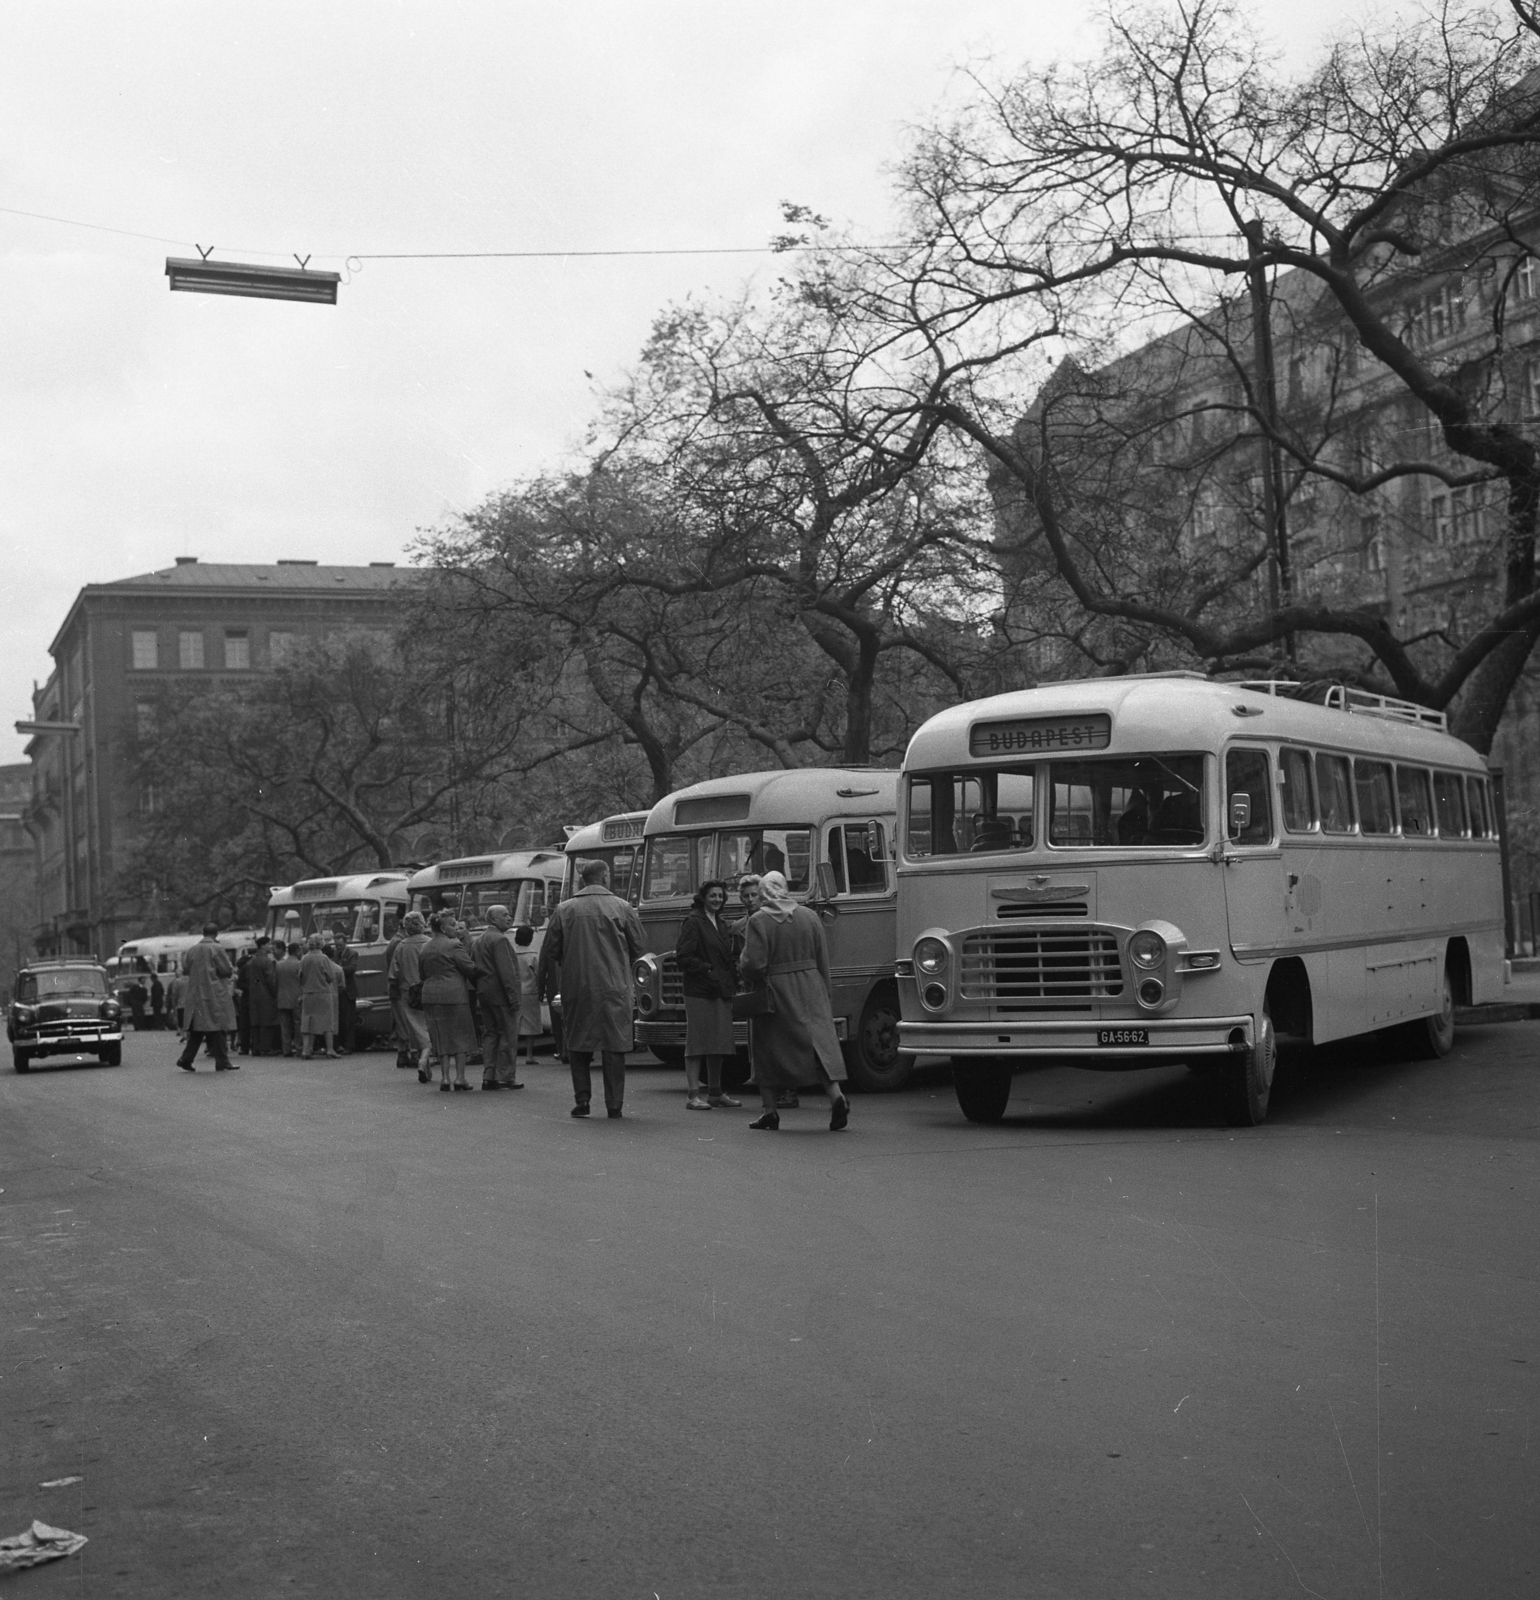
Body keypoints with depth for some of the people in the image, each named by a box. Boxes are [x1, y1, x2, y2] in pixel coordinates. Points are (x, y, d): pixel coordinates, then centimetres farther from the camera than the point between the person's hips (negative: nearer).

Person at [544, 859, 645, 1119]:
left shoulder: (564, 910, 1)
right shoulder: (622, 908, -3)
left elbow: (551, 949, 4)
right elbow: (638, 947, 2)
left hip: (576, 986, 1)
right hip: (614, 987, -1)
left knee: (578, 1044, 12)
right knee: (614, 1046, 4)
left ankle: (582, 1100, 7)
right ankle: (614, 1104, 4)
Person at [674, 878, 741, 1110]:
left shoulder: (721, 924, 19)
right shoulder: (693, 922, -6)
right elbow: (683, 956, -13)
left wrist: (733, 975, 9)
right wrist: (707, 970, -19)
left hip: (722, 992, 8)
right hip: (699, 992, -8)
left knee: (719, 1043, 11)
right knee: (697, 1042, -7)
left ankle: (715, 1092, 20)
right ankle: (694, 1095, -7)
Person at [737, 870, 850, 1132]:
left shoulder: (758, 921, -10)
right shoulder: (809, 916, 3)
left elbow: (754, 964, -16)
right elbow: (823, 960, 5)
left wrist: (742, 969, 5)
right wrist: (823, 992, 14)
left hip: (773, 991, -3)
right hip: (809, 990, 3)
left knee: (767, 1050, 10)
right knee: (818, 1041, 4)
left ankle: (770, 1110, 13)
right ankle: (836, 1096, -15)